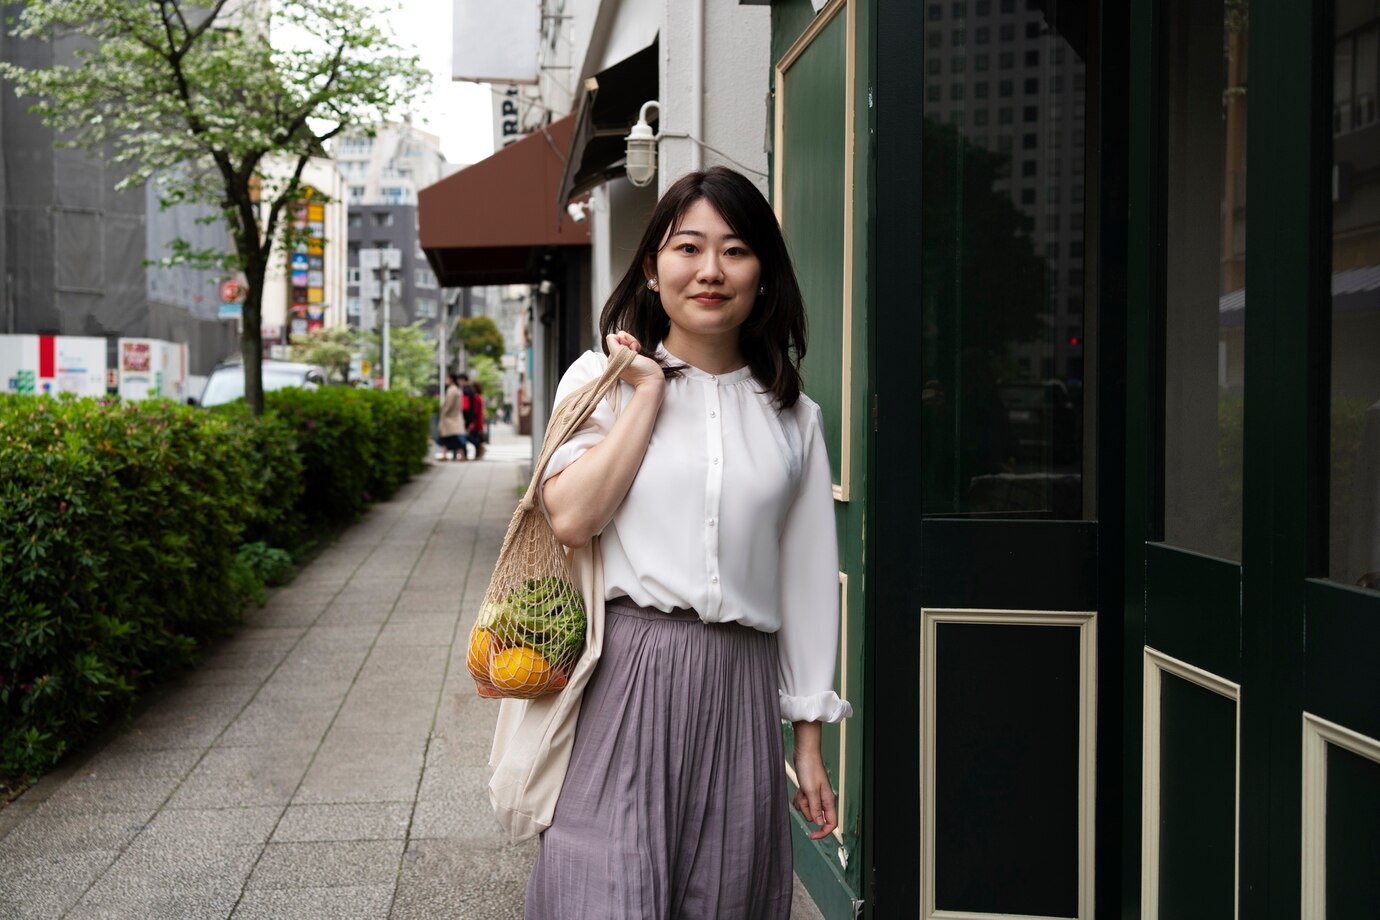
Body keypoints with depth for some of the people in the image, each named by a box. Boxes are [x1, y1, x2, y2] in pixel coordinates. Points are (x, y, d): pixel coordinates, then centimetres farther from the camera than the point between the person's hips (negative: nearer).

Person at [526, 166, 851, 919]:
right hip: (622, 684, -2)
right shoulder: (602, 378, 7)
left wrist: (808, 743, 10)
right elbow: (570, 516, -11)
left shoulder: (791, 417, 11)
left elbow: (806, 584, 11)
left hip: (739, 694, 3)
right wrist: (650, 390, -4)